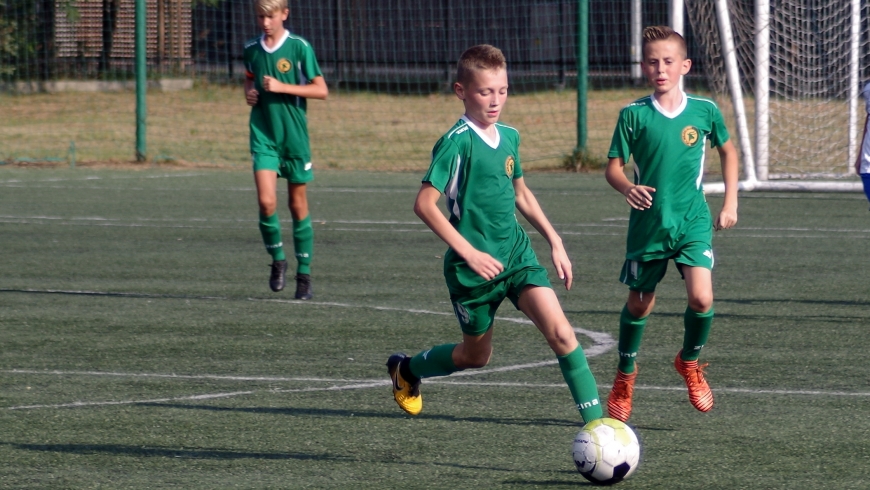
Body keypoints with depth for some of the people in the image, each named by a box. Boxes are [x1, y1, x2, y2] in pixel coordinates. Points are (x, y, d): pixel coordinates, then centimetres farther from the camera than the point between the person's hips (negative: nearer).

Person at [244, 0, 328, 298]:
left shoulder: (299, 48, -6)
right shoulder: (251, 50, 6)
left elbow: (321, 90, -7)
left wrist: (282, 87, -16)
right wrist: (249, 93, 4)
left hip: (294, 137, -2)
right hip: (263, 136, 2)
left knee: (298, 205, 5)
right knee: (266, 201, -14)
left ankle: (304, 274, 16)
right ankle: (277, 259, 8)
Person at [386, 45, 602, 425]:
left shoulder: (509, 137, 6)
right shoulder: (457, 143, -15)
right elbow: (424, 204, -19)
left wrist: (555, 242, 18)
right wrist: (469, 253, -22)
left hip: (516, 253, 5)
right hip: (473, 265, -5)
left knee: (560, 331, -14)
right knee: (476, 355, 12)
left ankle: (594, 418, -12)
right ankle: (406, 369, 40)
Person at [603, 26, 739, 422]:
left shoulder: (704, 111, -1)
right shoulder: (633, 115, -5)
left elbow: (728, 152, 16)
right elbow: (613, 167, -2)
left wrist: (730, 203, 10)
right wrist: (627, 188, -24)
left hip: (693, 222, 0)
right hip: (647, 223, 0)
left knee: (701, 298, -17)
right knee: (639, 304, 9)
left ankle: (689, 362, 13)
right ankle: (625, 375, 34)